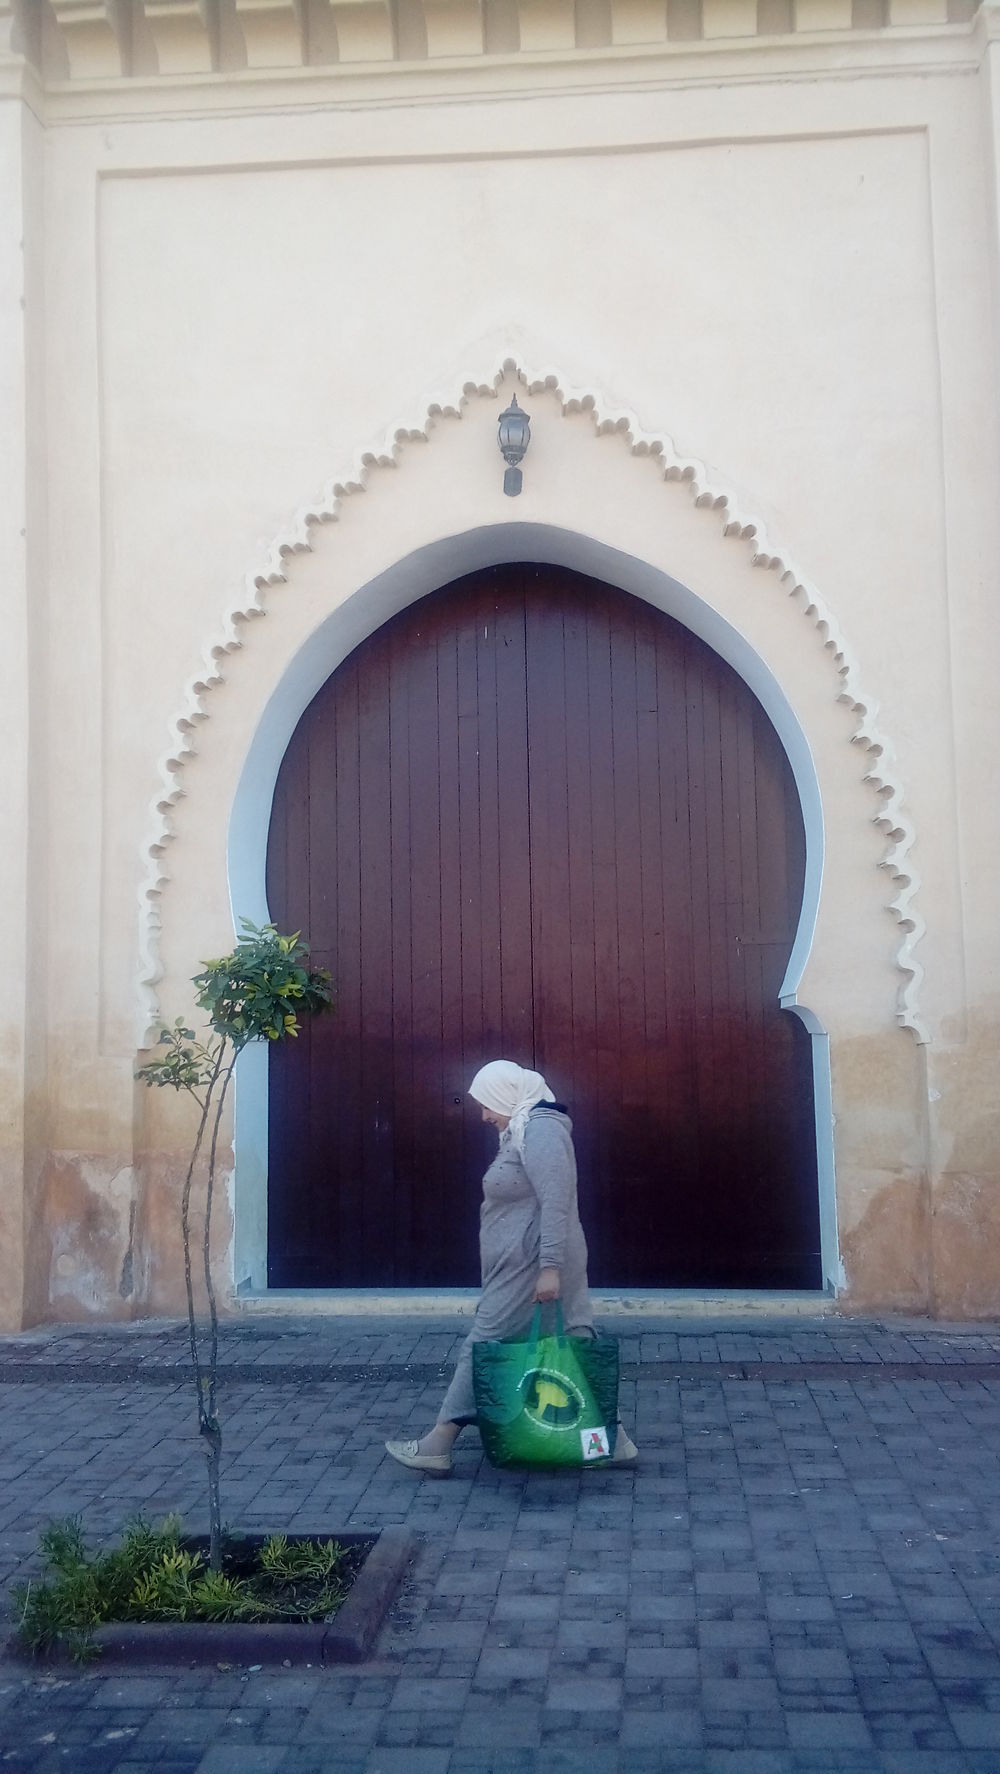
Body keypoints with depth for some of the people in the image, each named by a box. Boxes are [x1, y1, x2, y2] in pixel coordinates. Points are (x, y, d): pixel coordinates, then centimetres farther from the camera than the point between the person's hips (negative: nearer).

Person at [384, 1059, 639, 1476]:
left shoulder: (540, 1130, -17)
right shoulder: (526, 1129, 15)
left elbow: (555, 1204, -23)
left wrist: (549, 1267, -25)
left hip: (528, 1268, -10)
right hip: (528, 1266, 10)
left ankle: (438, 1446, 4)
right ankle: (612, 1440, 14)